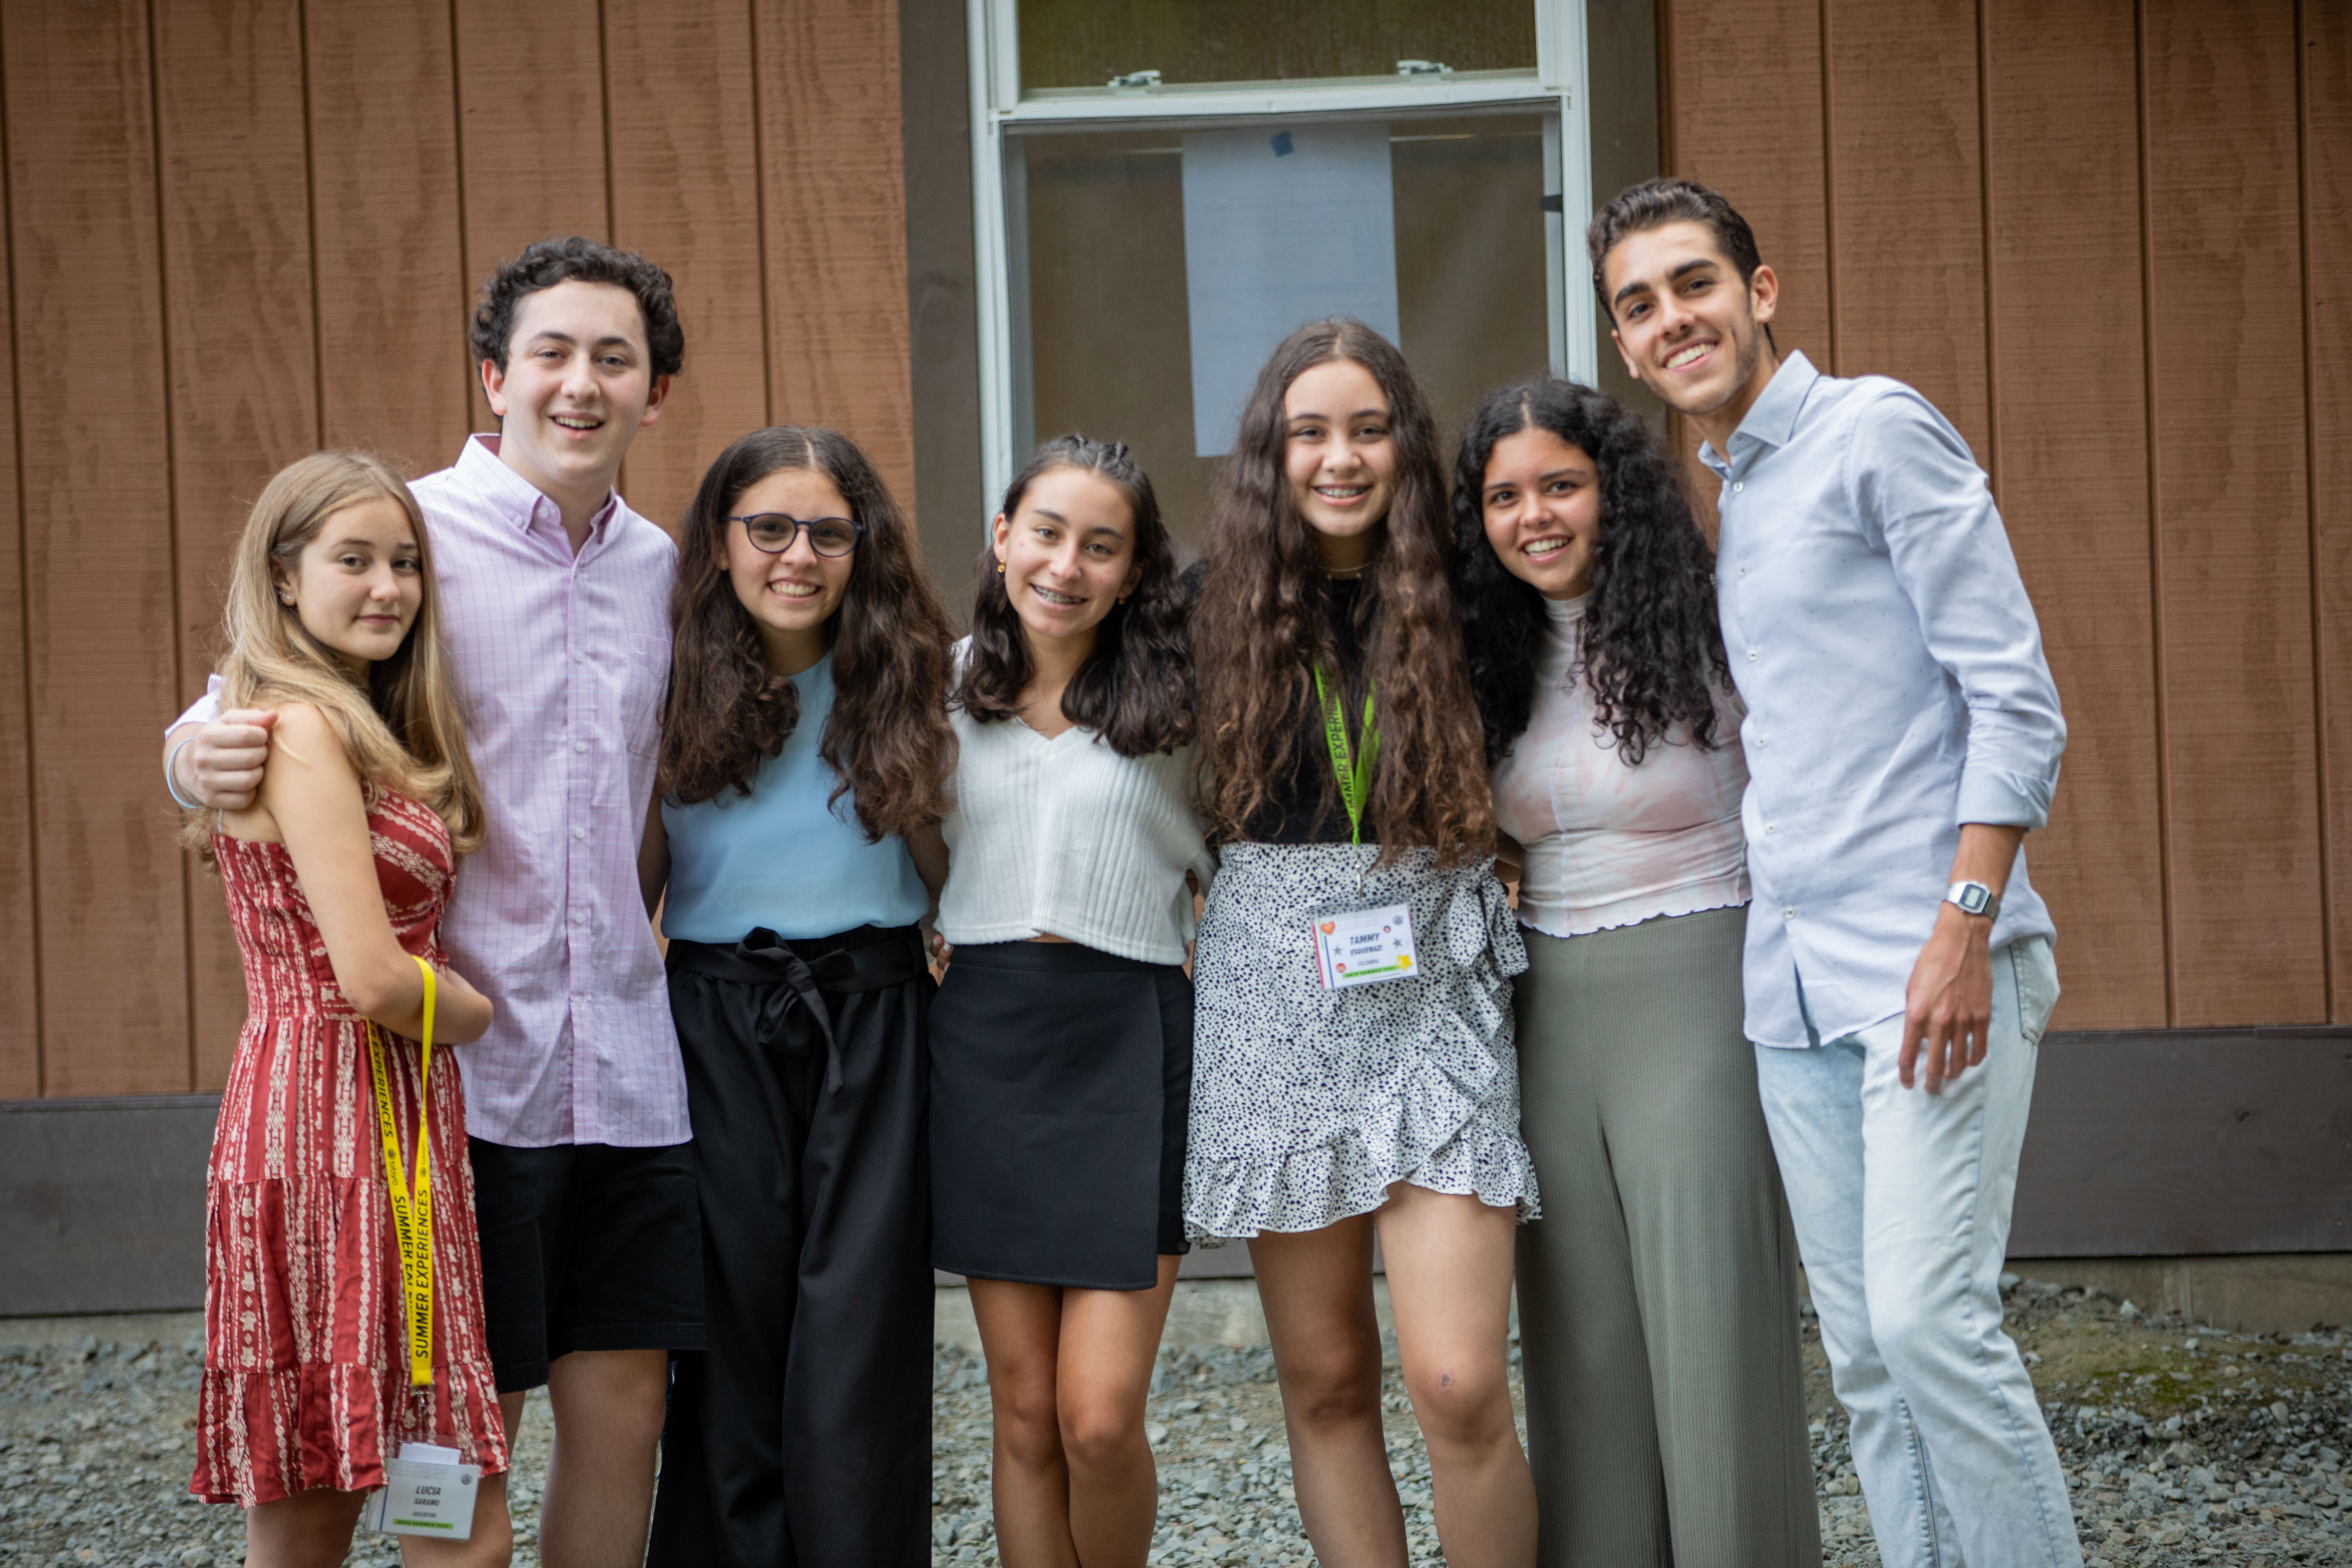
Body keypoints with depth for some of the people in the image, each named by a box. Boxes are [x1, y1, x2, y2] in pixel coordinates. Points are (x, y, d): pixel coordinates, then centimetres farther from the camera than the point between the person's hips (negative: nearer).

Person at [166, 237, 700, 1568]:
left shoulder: (658, 567, 12)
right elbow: (251, 715, -4)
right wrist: (199, 754, -25)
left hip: (626, 1068, 5)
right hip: (461, 1063, -5)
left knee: (624, 1412, 7)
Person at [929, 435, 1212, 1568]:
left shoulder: (1174, 700, 1)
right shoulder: (948, 687, 8)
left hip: (1127, 1041, -2)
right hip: (982, 1038, 2)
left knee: (1100, 1418, -9)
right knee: (1024, 1412, 5)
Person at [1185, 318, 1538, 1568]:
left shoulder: (1456, 601, 1)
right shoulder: (1221, 605, 3)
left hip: (1430, 990, -1)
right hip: (1273, 995, 2)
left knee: (1458, 1383, -11)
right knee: (1323, 1383, 7)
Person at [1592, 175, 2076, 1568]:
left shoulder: (1878, 433, -4)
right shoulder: (1729, 498, 20)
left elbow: (2016, 697, -11)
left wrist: (1966, 926, -19)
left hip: (1929, 967, -8)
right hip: (1797, 983, 8)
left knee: (1931, 1317, -15)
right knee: (1864, 1350, 6)